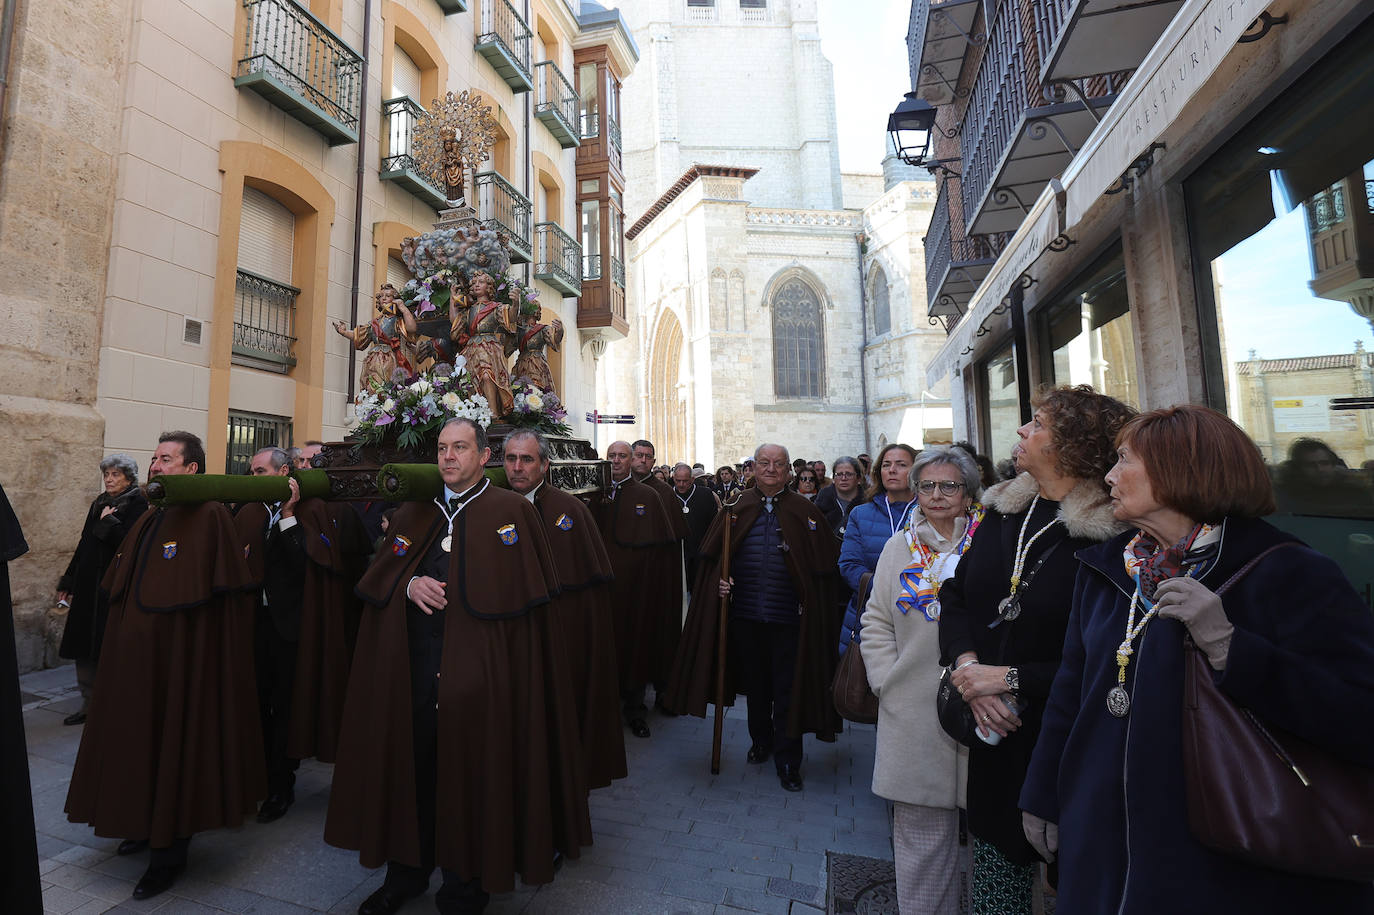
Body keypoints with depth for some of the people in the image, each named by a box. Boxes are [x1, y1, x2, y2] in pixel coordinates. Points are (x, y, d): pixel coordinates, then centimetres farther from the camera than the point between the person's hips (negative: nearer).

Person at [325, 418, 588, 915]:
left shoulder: (513, 511, -4)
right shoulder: (412, 513, 12)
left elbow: (525, 594, -7)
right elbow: (378, 574, 11)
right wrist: (409, 584, -9)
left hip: (479, 669, -4)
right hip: (411, 665, 4)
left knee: (469, 772, 7)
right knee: (411, 764, 14)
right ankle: (407, 870, 39)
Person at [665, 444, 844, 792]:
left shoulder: (804, 511, -2)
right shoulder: (736, 508, 3)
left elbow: (824, 567, -2)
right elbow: (710, 554, 8)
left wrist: (811, 604, -10)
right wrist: (718, 581, -9)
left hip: (788, 617, -2)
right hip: (746, 615, 2)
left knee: (787, 691, 7)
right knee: (755, 685, 20)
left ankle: (787, 760, 26)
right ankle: (761, 740, 43)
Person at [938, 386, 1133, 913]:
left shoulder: (1111, 537, -17)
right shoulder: (1003, 510, 2)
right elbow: (955, 594, 6)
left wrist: (1011, 678, -18)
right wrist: (968, 665, -9)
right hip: (993, 735, 5)